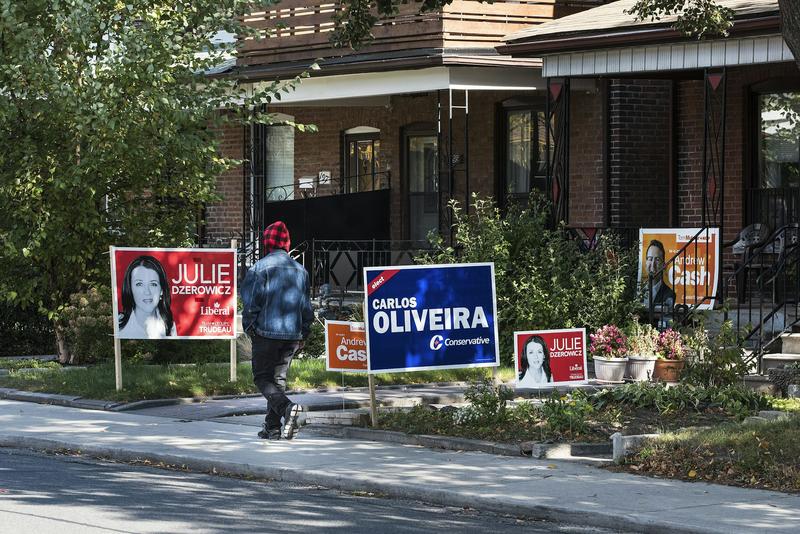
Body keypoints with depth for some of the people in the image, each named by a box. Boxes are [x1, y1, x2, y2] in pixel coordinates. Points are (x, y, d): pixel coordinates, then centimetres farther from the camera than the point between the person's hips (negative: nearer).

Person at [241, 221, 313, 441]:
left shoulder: (261, 267, -7)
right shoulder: (300, 270, 12)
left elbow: (251, 300, -10)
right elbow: (306, 305, 15)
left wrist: (249, 327, 2)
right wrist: (303, 335, 20)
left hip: (266, 332, -5)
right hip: (292, 334, 5)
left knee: (262, 377, 0)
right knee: (278, 378, 13)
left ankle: (287, 407, -27)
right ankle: (273, 427, 10)